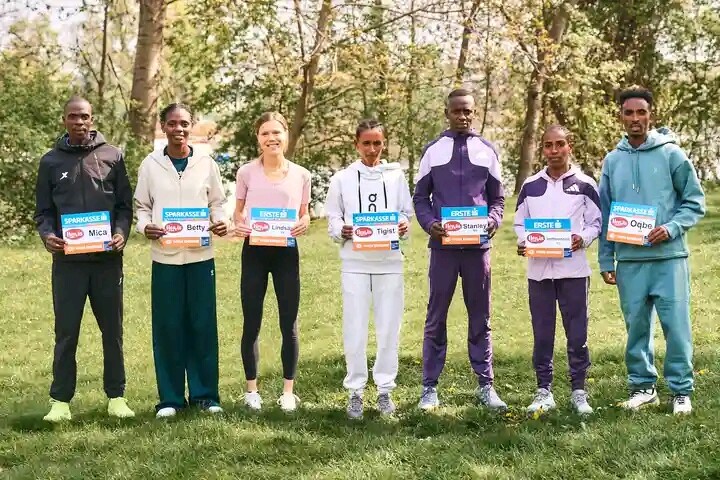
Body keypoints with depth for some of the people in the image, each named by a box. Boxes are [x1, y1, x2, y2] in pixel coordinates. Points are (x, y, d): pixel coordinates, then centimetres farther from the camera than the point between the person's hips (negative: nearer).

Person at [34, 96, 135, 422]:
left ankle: (116, 396, 17)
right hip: (67, 260, 0)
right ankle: (60, 400, 10)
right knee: (66, 332, 2)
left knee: (112, 330, 8)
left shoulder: (111, 156, 6)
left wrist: (121, 233, -11)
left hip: (107, 259, 0)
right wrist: (47, 235, -12)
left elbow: (125, 204, 6)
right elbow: (43, 211, 8)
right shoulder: (51, 161, 7)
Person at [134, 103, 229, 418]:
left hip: (200, 254, 0)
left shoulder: (206, 164, 4)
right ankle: (170, 398, 12)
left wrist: (220, 222, -11)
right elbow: (142, 206, 8)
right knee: (168, 327, 2)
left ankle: (205, 394, 14)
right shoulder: (150, 165, 3)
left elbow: (216, 203, 9)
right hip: (165, 255, 0)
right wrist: (145, 226, -12)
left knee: (203, 325, 3)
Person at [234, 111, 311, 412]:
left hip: (286, 251, 1)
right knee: (251, 323, 4)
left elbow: (304, 214, 11)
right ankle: (252, 389, 17)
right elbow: (238, 211, 10)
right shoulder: (246, 173, 1)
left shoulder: (301, 175, 3)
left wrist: (303, 225, -12)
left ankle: (288, 390, 14)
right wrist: (238, 226, -12)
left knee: (289, 324, 3)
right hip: (254, 251, 0)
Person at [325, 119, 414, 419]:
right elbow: (332, 218, 6)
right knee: (355, 328, -1)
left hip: (389, 260, 1)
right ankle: (355, 391, 10)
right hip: (355, 261, -1)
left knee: (389, 327, 3)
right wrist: (342, 230, -14)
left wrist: (403, 225, -12)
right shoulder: (342, 178, 5)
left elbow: (406, 213, 9)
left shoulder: (396, 176, 8)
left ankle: (385, 389, 15)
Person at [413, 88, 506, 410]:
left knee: (480, 317, 7)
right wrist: (430, 224, -12)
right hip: (443, 245, -1)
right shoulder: (433, 150, 5)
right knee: (436, 317, 3)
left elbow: (497, 198, 11)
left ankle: (485, 385, 14)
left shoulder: (487, 151, 8)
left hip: (477, 245, 1)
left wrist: (494, 220, -9)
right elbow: (420, 197, 7)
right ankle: (430, 387, 9)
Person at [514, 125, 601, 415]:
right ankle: (544, 391, 15)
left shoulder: (584, 184, 2)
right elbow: (519, 222, 14)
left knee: (577, 333, 2)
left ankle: (578, 390, 13)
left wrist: (582, 239, -15)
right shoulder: (531, 186, 9)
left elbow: (596, 222, 4)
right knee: (542, 333, 6)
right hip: (538, 269, 2)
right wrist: (522, 242, -6)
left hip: (574, 268, -2)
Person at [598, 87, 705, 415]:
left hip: (669, 256, -3)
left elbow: (694, 201, 1)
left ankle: (681, 390, 9)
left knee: (676, 325, -2)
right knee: (636, 326, 9)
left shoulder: (671, 154, -2)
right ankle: (642, 386, 22)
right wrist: (605, 260, 8)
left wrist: (672, 228, -15)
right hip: (629, 260, 3)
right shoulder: (613, 161, 8)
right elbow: (605, 214, 12)